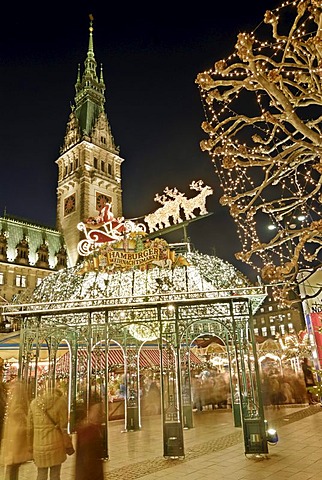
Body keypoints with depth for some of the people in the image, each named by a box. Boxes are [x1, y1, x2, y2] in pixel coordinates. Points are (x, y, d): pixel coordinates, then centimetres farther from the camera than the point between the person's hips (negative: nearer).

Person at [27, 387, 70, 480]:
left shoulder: (34, 402, 7)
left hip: (39, 445, 3)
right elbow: (63, 426, -7)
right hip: (55, 444, -3)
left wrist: (31, 446, 17)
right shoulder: (61, 400, -5)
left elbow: (30, 427, 8)